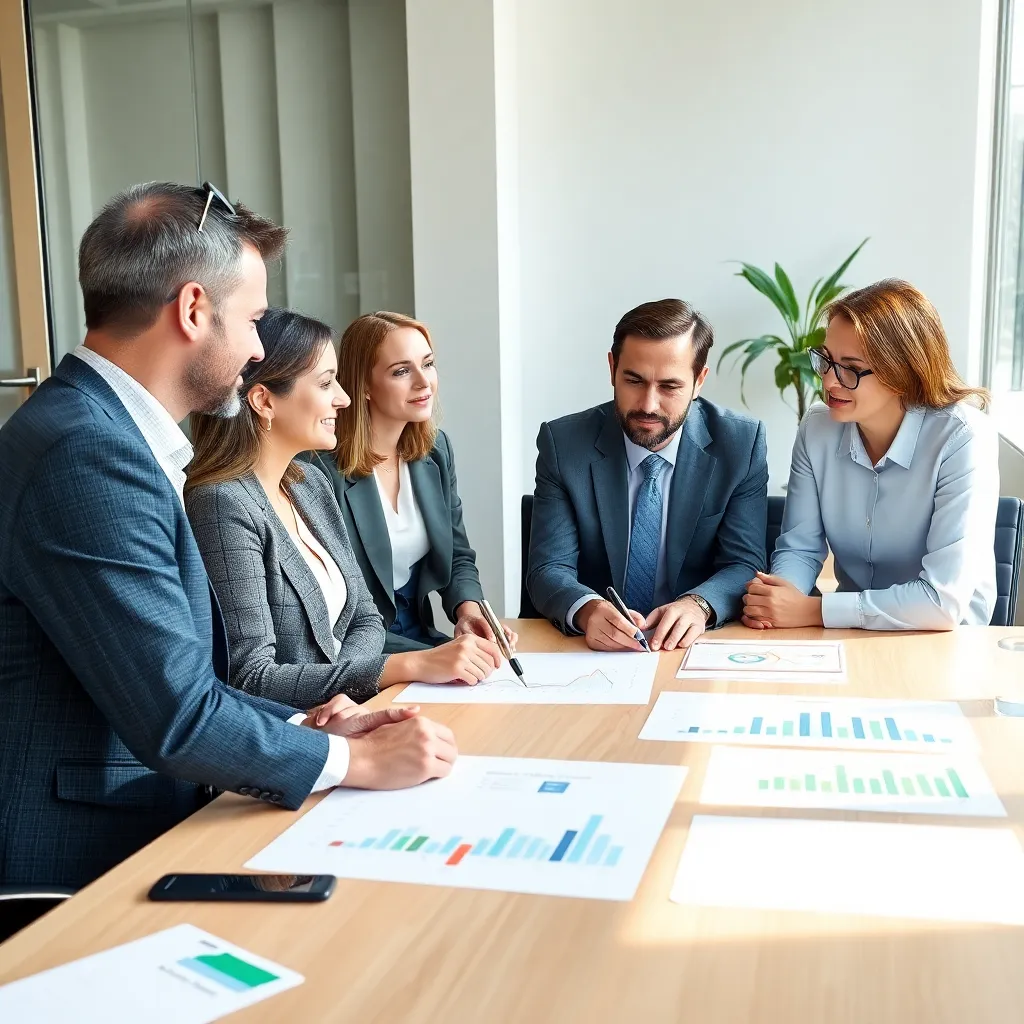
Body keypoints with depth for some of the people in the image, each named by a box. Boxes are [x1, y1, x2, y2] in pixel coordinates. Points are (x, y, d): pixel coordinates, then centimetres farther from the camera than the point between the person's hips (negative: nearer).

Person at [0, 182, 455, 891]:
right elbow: (177, 718, -23)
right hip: (86, 869, -8)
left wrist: (304, 727, 1)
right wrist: (359, 760, -11)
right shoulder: (89, 453, -22)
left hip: (141, 839, 9)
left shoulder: (107, 434, 8)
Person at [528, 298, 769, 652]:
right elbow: (548, 569, -6)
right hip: (593, 648, -1)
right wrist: (587, 610, -29)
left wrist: (699, 604, -24)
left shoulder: (741, 443, -2)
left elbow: (745, 565, -2)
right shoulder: (563, 443, -4)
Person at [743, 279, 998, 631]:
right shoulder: (817, 429, -4)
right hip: (852, 629, 3)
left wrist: (812, 610, -24)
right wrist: (775, 600, -20)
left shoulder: (963, 439, -18)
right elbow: (799, 548, 1)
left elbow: (943, 601, -23)